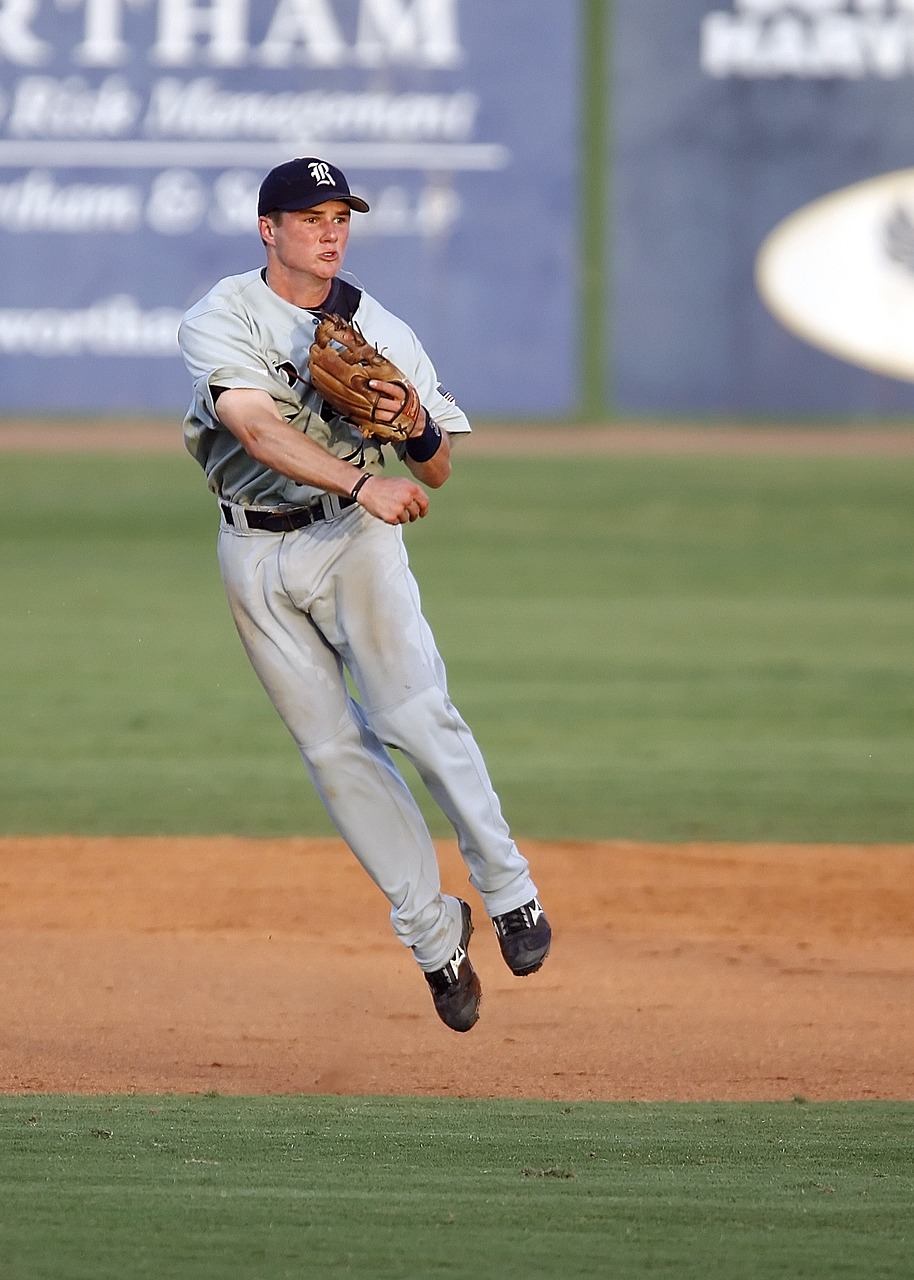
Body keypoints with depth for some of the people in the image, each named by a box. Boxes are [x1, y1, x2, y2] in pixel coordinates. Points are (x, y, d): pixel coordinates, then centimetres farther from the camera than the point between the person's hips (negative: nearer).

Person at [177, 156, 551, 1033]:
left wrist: (417, 426, -17)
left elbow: (438, 472, 7)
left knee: (417, 715, -18)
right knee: (333, 748, 0)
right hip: (257, 556, 0)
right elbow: (257, 429, -24)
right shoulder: (222, 319, -6)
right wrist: (362, 481, -37)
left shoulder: (383, 333, 4)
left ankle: (507, 888, -5)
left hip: (357, 541, 0)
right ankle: (433, 933, 8)